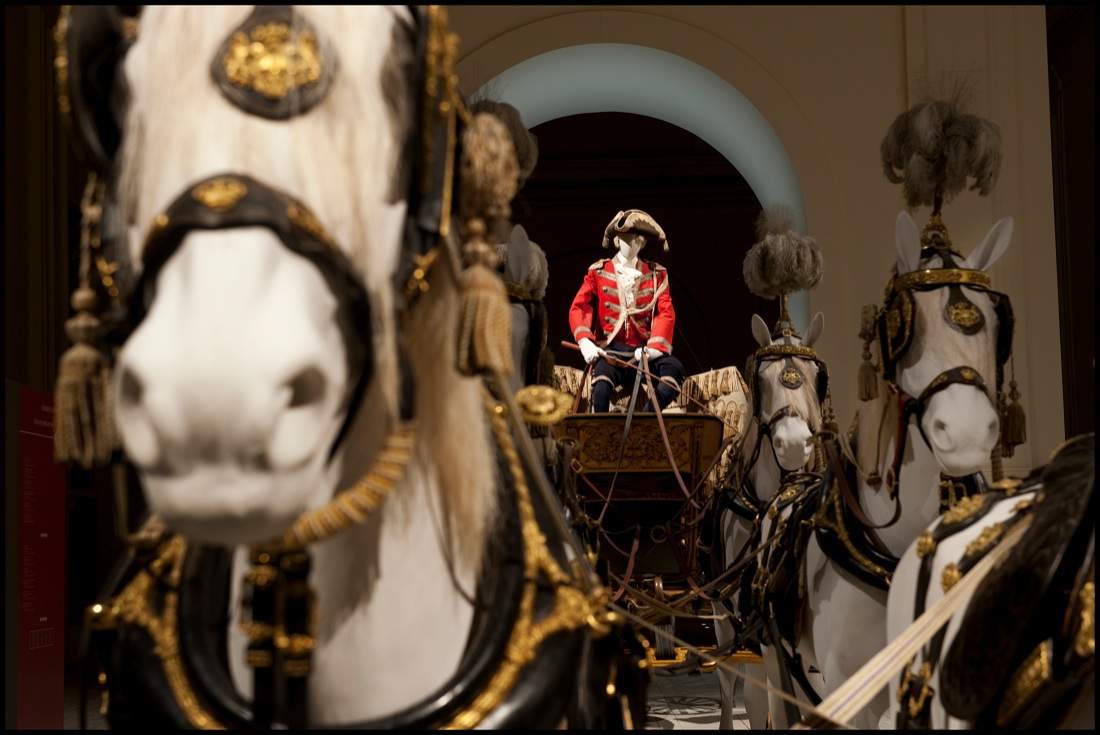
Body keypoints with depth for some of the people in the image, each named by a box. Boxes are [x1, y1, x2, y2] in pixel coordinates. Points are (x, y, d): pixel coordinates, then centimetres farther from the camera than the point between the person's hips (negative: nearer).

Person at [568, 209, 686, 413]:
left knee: (675, 368, -29)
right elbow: (577, 308, 2)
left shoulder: (656, 274, 14)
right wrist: (584, 341, -18)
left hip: (643, 351, 2)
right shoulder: (599, 271, 11)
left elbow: (666, 314, 2)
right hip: (610, 349, -2)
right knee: (603, 373, -36)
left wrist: (653, 348, -17)